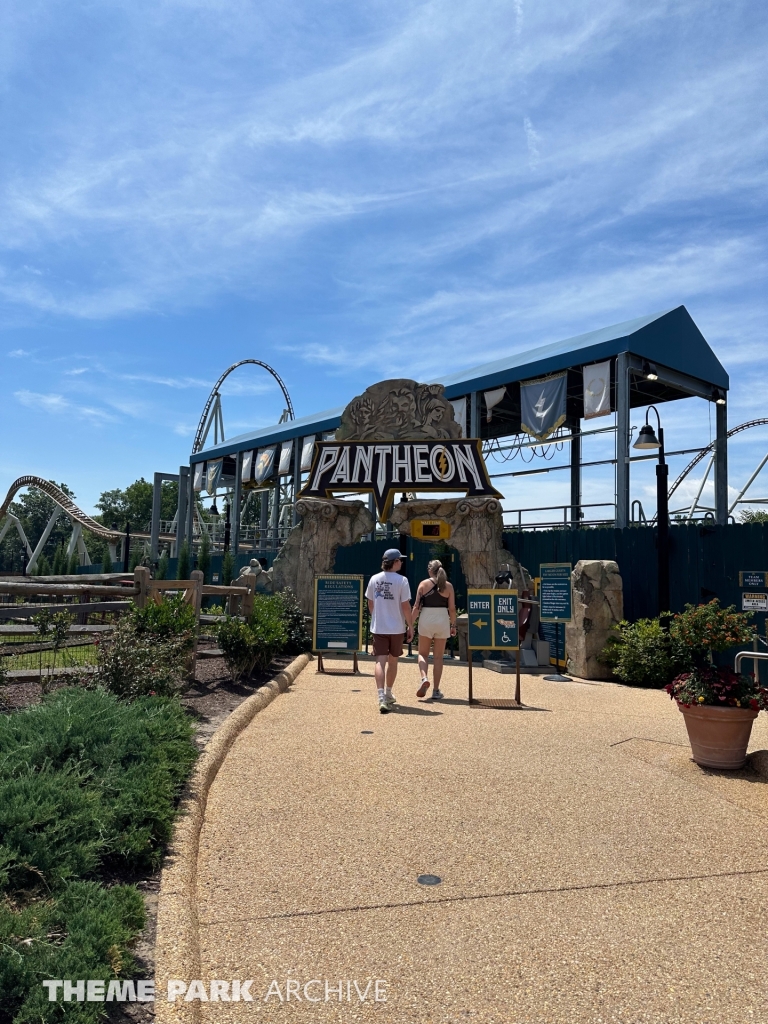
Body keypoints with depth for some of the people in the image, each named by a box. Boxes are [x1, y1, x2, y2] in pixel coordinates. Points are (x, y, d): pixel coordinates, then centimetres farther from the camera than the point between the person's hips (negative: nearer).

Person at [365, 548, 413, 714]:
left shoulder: (374, 579, 2)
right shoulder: (401, 580, -10)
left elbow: (370, 603, 10)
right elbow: (405, 606, -10)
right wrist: (410, 626, 0)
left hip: (378, 627, 2)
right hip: (396, 627, -2)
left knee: (380, 661, -2)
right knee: (392, 661, 16)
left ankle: (382, 698, -17)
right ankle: (388, 694, 30)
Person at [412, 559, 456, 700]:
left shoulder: (424, 584, -1)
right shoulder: (448, 586, 2)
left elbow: (416, 606, -4)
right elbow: (452, 608, -1)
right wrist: (453, 625, 9)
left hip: (426, 620, -1)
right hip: (443, 620, 1)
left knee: (423, 654, 15)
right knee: (438, 657, 10)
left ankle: (424, 678, -11)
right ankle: (436, 690, 12)